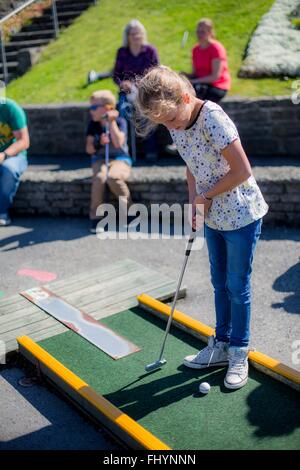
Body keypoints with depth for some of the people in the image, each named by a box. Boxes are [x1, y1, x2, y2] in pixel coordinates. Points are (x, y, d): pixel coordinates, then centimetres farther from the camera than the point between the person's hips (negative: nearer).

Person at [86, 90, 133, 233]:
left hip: (120, 159, -2)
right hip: (100, 160, 2)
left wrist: (111, 122, -15)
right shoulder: (93, 124, 7)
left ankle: (127, 204, -12)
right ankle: (95, 218, -24)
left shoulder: (120, 122, -2)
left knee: (112, 176, -37)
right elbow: (89, 149, 3)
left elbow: (118, 143, -19)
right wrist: (99, 143, -17)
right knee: (99, 177, -34)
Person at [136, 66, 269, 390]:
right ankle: (221, 345, 34)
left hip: (241, 214, -7)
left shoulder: (213, 118, -25)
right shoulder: (176, 127, -2)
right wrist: (194, 203, 0)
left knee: (237, 286, 5)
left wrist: (207, 196, -14)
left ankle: (239, 353, 23)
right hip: (213, 216, 7)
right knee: (220, 282, 18)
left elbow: (242, 171, -25)